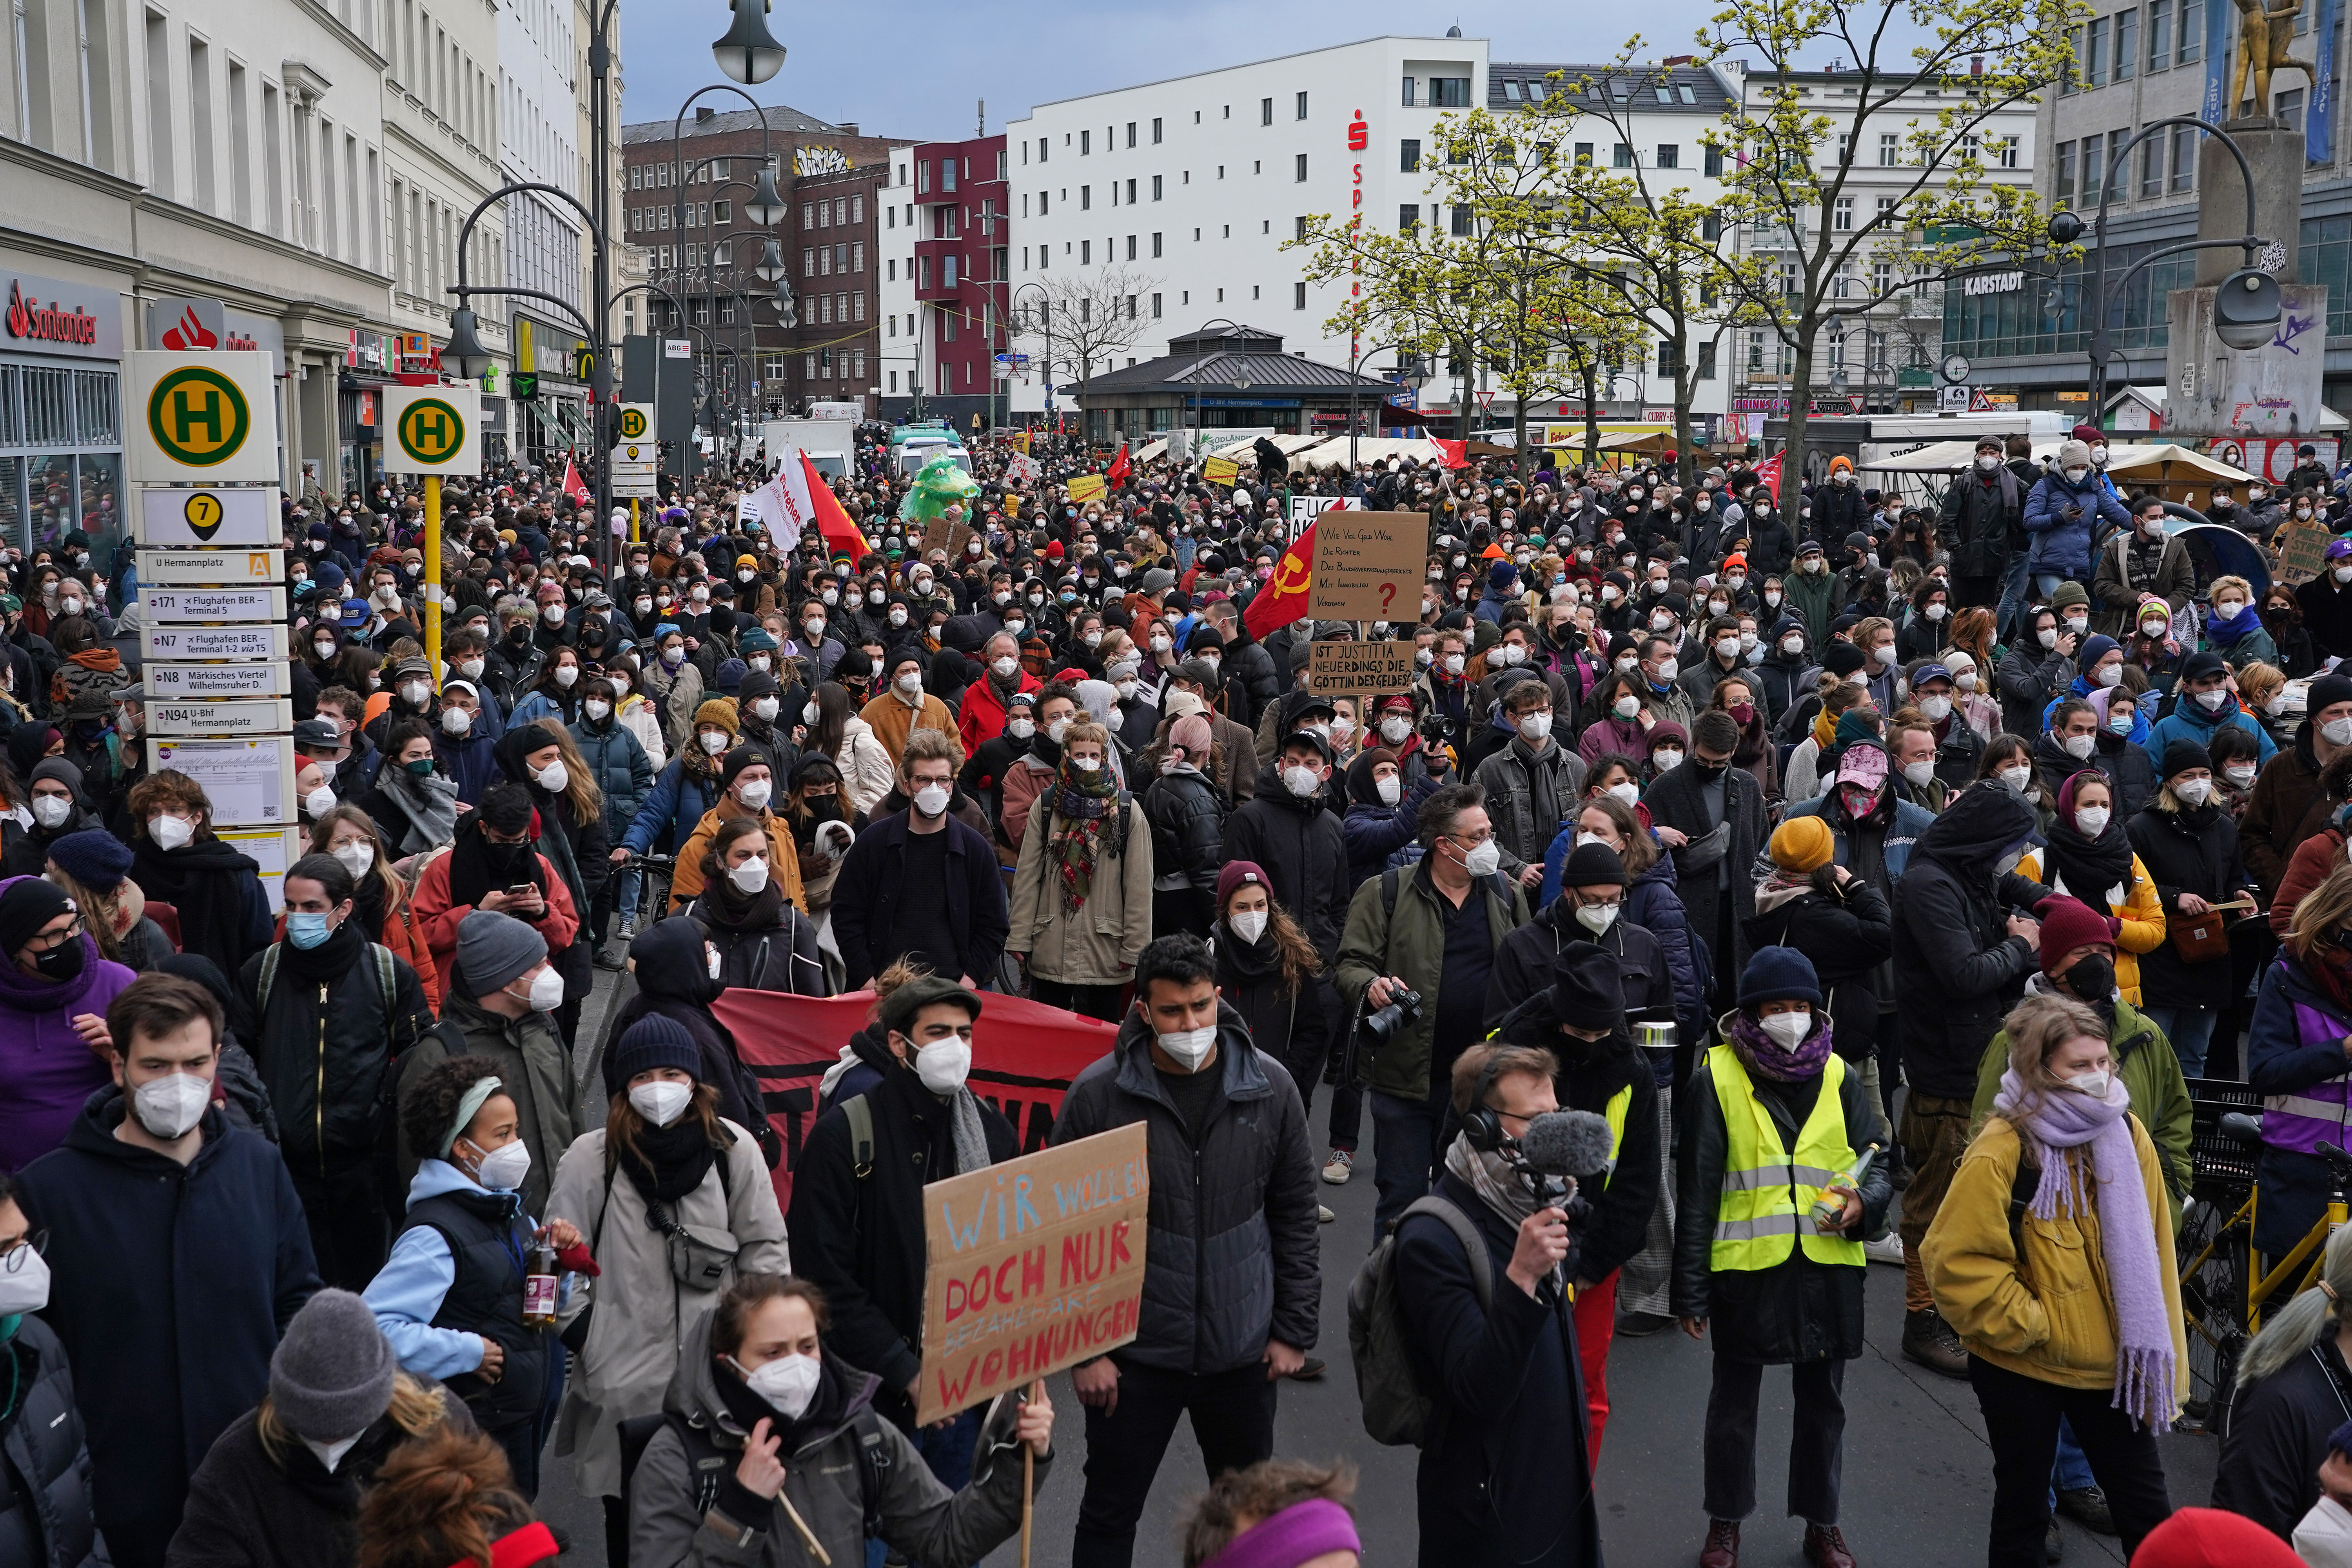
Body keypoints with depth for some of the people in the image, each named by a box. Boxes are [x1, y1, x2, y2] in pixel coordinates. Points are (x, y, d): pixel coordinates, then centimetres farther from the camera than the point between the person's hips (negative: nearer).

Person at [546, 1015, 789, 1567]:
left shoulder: (732, 1148, -2)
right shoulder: (591, 1157, -5)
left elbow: (765, 1246, 5)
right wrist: (583, 1333, -4)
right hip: (623, 1376, 0)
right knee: (628, 1515, 11)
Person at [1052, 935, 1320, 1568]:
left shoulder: (1270, 1087, -5)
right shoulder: (1097, 1095, -11)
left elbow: (1295, 1213, 3)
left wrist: (1294, 1329, 2)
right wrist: (1082, 1348, -7)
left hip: (1243, 1349, 2)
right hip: (1135, 1348, -2)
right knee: (1110, 1513, 9)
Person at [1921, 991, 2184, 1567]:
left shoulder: (2126, 1135, -3)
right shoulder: (2000, 1154, -20)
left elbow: (2152, 1256, 4)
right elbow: (1957, 1263, -20)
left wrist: (2161, 1359, 6)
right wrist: (2033, 1326, -16)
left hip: (2110, 1362, 4)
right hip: (2021, 1365, -4)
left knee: (2146, 1508, 12)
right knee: (2023, 1508, 13)